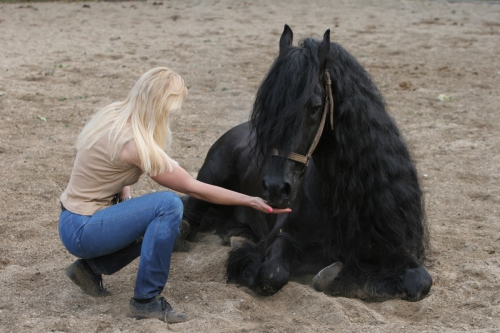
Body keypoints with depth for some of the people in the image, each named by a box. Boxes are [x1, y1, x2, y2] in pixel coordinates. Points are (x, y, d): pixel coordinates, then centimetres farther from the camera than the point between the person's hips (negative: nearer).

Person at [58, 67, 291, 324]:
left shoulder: (114, 114, 0)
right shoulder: (137, 145, -25)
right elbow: (194, 189, -18)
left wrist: (125, 198, 1)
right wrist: (252, 201, -11)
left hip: (77, 217, 9)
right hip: (81, 230, -9)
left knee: (164, 223, 15)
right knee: (169, 206, -23)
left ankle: (92, 266, 17)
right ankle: (146, 300, -13)